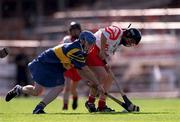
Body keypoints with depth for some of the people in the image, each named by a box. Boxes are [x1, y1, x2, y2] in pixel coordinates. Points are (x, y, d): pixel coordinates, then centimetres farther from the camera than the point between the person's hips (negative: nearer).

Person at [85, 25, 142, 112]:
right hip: (92, 52, -11)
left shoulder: (120, 42, 15)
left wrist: (107, 64, -5)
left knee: (110, 77, 5)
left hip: (101, 57, 11)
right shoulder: (117, 31, -15)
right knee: (103, 76, -15)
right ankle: (90, 102, -3)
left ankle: (102, 105, 5)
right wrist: (102, 51, -25)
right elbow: (103, 33, -31)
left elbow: (109, 53, 13)